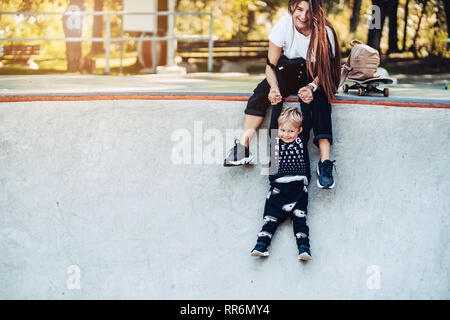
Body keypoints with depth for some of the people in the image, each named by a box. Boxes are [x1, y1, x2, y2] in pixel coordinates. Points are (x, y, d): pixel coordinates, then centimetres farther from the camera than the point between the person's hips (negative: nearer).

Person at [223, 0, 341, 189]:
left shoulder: (324, 32, -20)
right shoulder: (284, 25, -16)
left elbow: (325, 70, -13)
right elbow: (271, 65, -11)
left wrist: (312, 87, -34)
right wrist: (274, 87, -31)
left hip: (318, 80, -2)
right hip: (290, 72, 3)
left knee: (319, 101, -34)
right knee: (263, 90, -25)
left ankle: (325, 161, -45)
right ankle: (243, 146, -36)